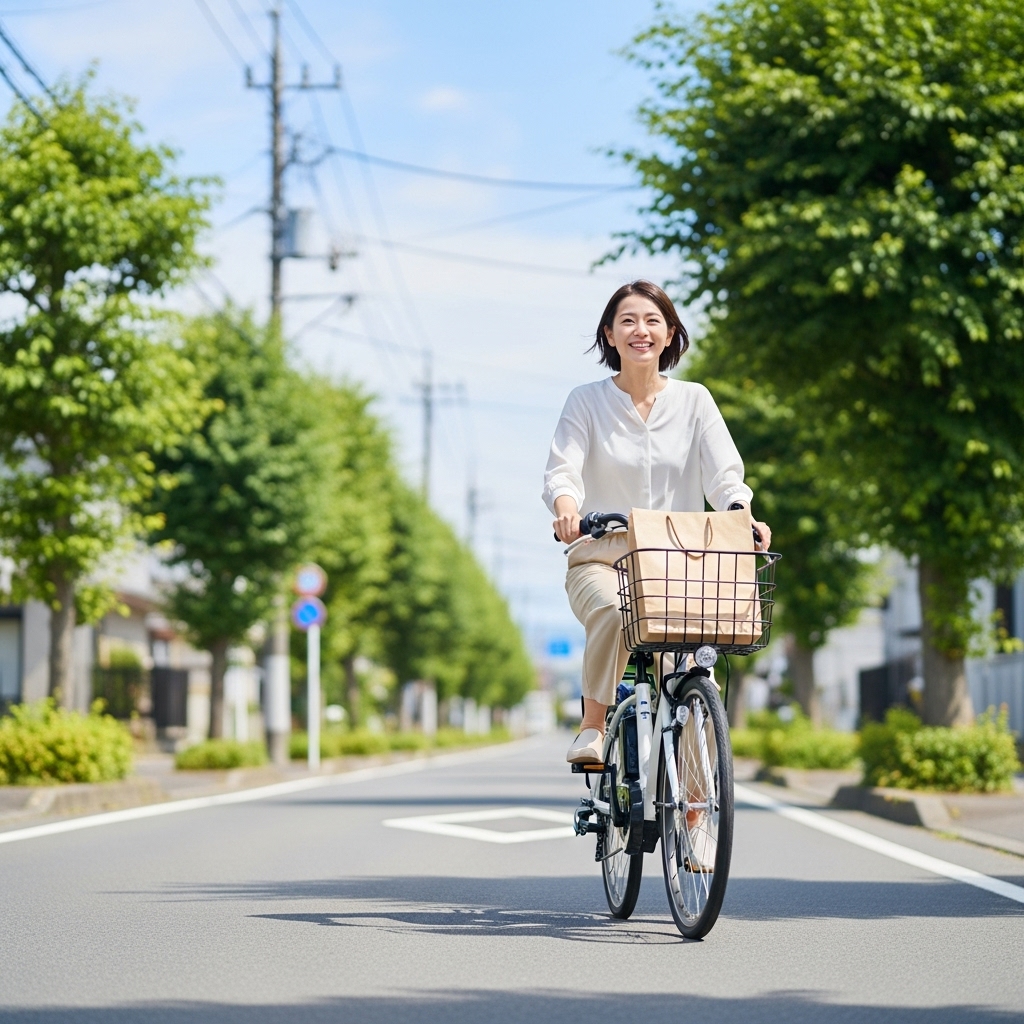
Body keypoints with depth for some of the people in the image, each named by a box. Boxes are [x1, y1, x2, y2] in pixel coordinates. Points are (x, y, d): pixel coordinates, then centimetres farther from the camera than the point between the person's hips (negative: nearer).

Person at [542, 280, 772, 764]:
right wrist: (566, 504, -34)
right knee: (612, 612, -37)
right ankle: (592, 728, -21)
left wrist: (744, 518, -24)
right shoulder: (586, 401, 3)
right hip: (601, 559, -1)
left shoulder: (694, 400, 7)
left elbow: (724, 474, -2)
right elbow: (562, 468, -10)